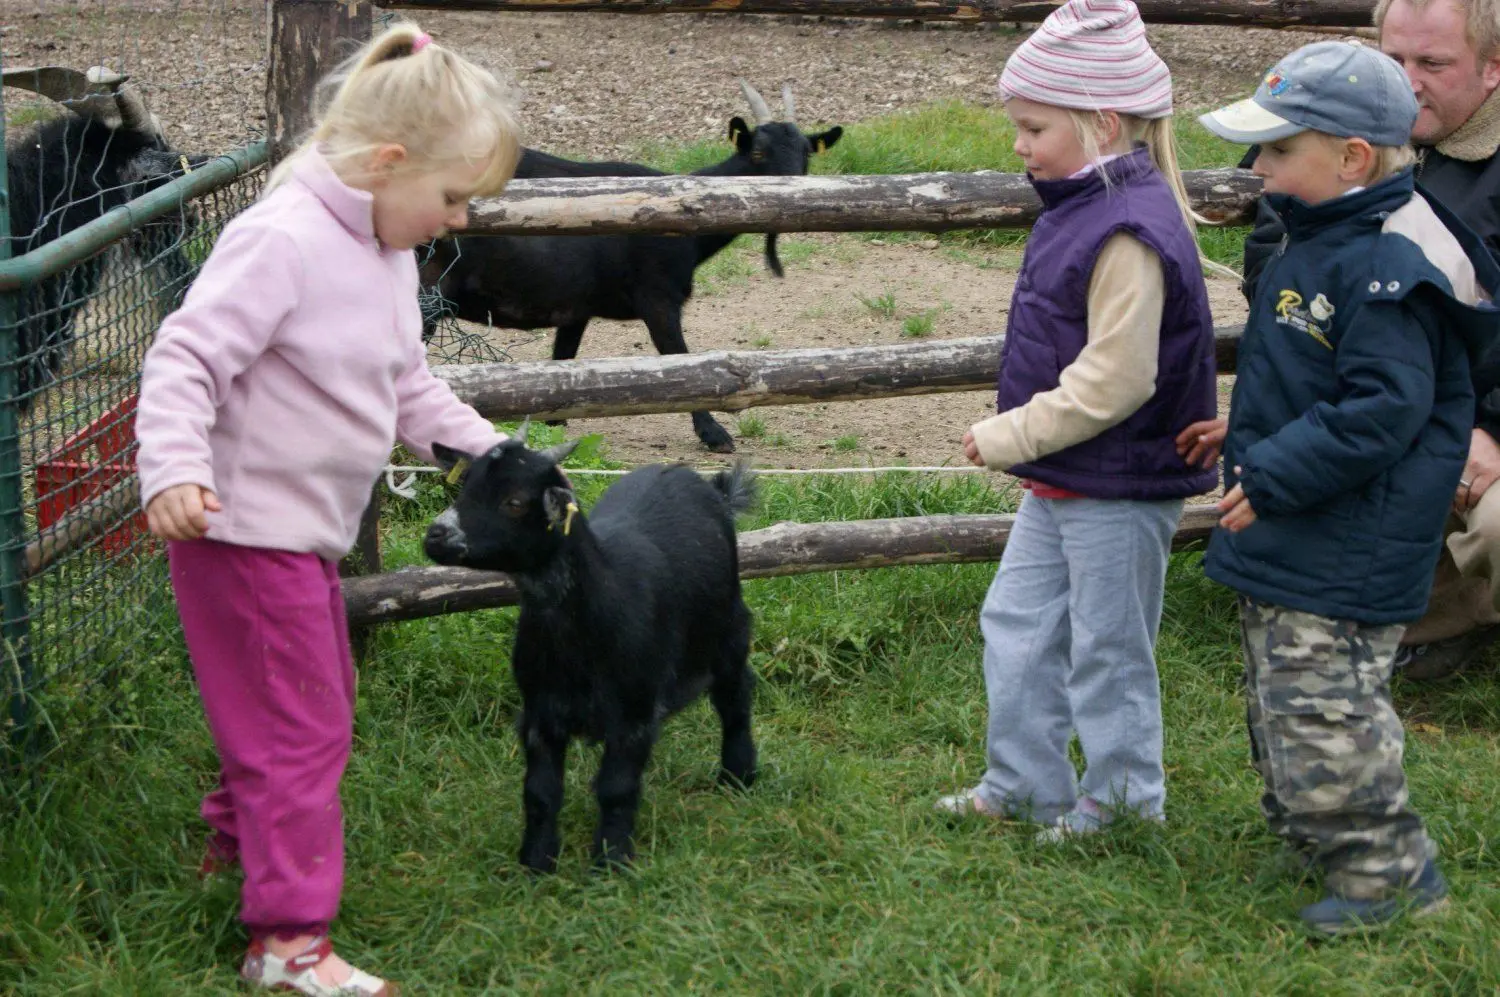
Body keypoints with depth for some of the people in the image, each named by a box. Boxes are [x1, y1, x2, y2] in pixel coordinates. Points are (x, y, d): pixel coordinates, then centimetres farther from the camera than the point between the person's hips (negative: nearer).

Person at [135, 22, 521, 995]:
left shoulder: (387, 254, 8)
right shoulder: (283, 242, -24)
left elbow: (409, 386, 19)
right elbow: (186, 361, -27)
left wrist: (492, 454, 12)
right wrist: (175, 472, -39)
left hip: (306, 533, 10)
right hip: (248, 531, -10)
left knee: (324, 696, 24)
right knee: (303, 730, -4)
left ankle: (239, 839, 45)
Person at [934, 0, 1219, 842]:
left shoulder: (1129, 234, -25)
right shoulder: (1083, 206, 7)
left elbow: (1114, 382, -28)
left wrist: (1012, 436, -20)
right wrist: (1016, 438, 12)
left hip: (1118, 488, -10)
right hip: (1063, 481, 10)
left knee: (1107, 648, 5)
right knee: (1016, 622, 16)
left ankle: (1124, 799, 20)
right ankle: (1025, 783, 28)